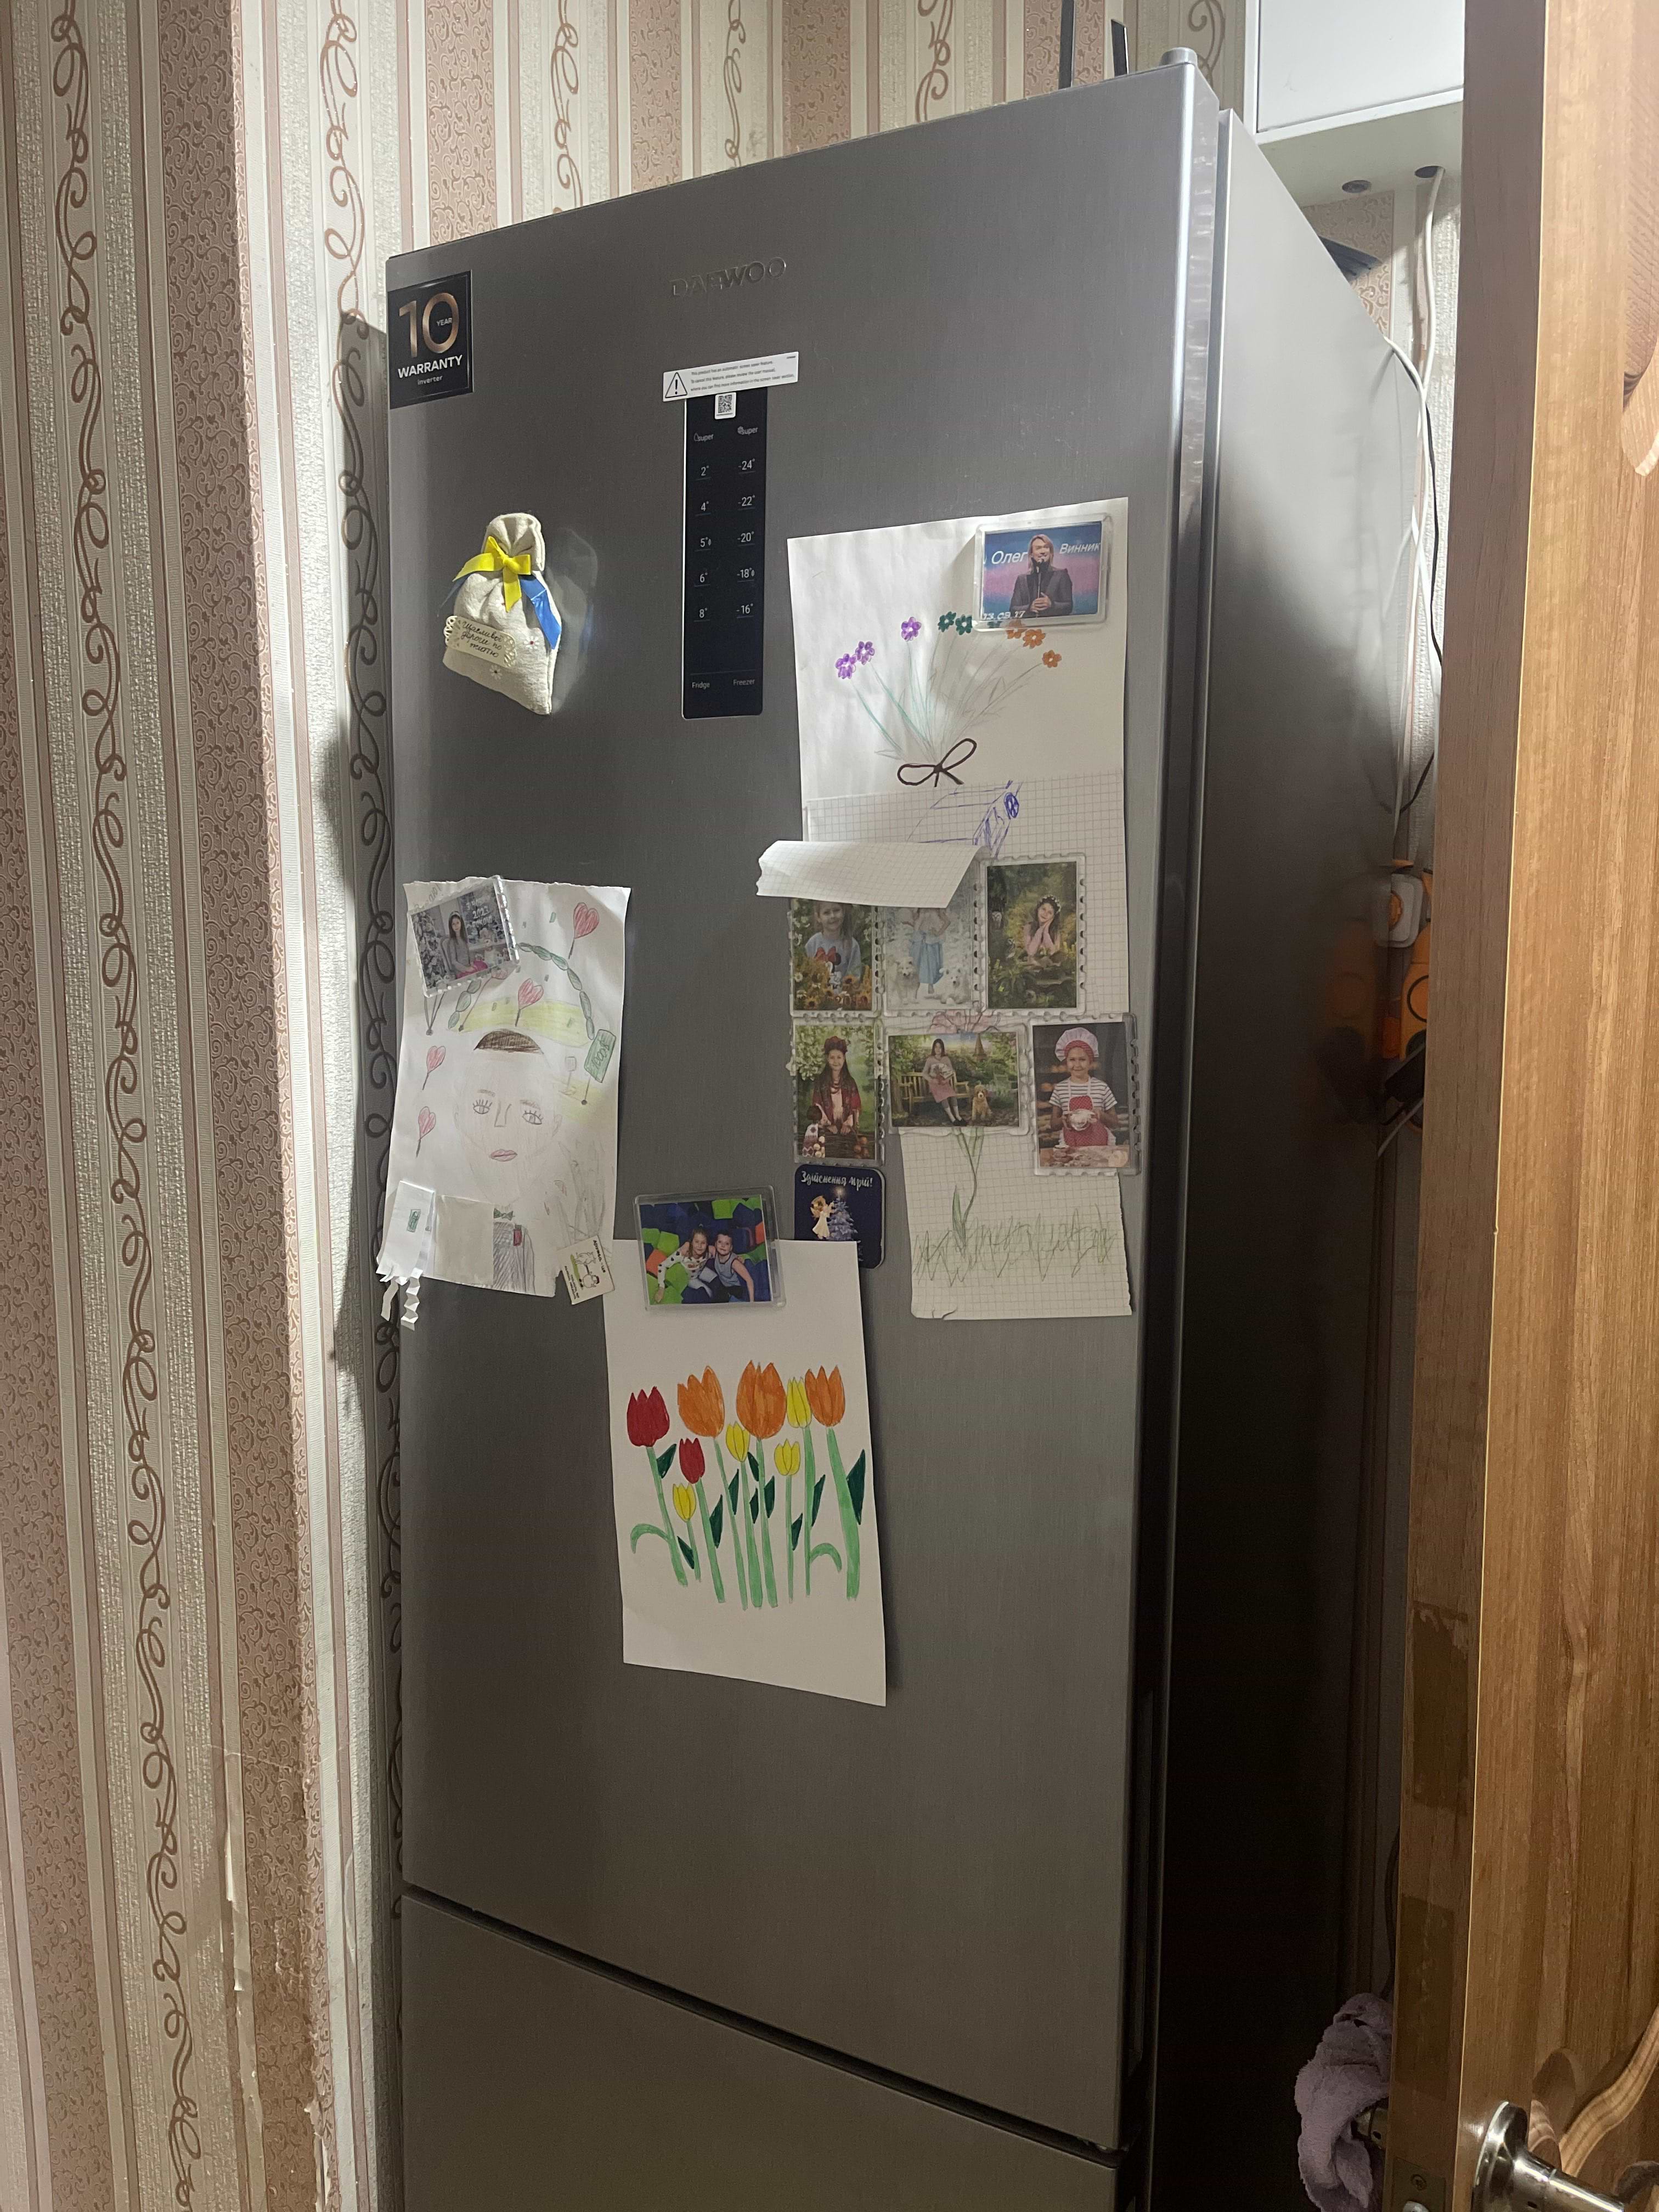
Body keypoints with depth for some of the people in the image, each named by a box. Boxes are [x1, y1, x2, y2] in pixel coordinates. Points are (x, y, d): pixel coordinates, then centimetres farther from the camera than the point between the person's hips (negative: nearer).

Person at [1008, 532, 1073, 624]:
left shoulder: (1061, 575, 13)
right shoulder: (1022, 579, 18)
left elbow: (1069, 606, 7)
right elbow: (1013, 610, 10)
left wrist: (1051, 605, -11)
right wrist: (1030, 607, -8)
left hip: (1054, 623, -1)